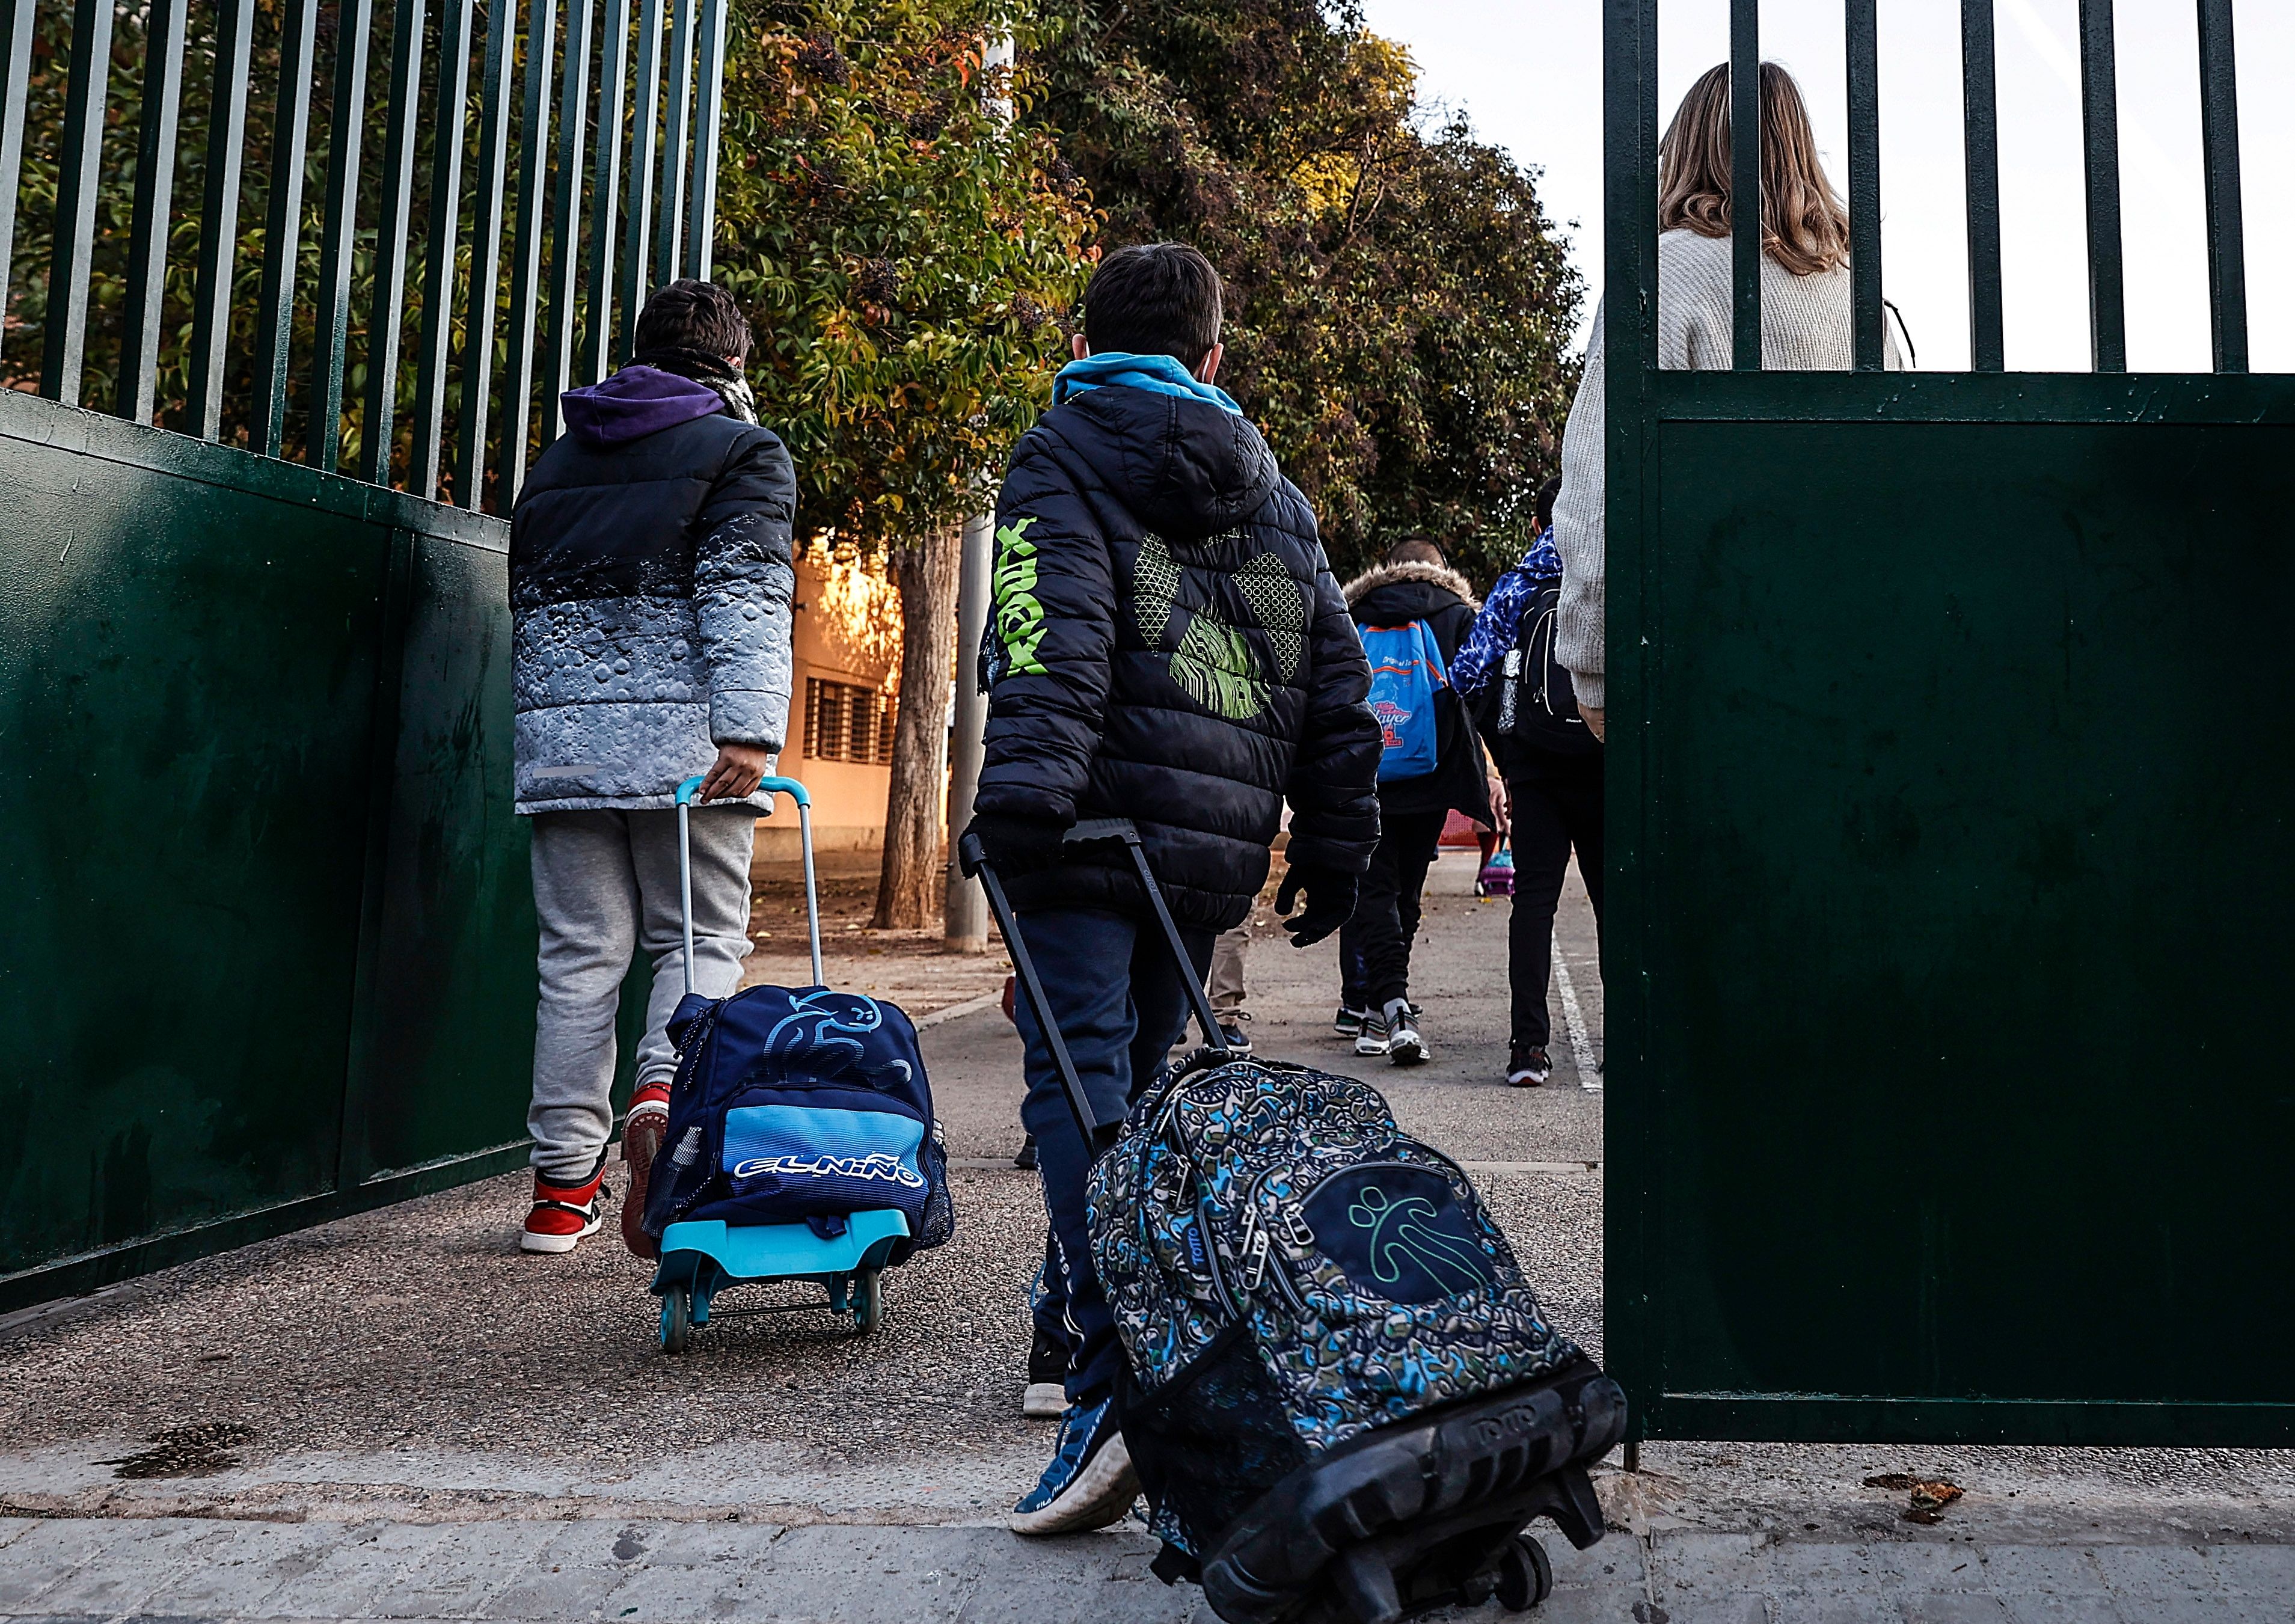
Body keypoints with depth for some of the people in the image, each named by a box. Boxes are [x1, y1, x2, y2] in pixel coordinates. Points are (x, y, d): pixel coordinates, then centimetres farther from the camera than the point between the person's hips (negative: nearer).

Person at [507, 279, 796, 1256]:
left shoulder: (558, 460, 23)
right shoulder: (745, 451, 4)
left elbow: (527, 606, 25)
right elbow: (745, 597, -10)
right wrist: (748, 732, -20)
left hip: (560, 736, 5)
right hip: (680, 736, -4)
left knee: (579, 955, 7)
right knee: (701, 938, 6)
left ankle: (562, 1185, 9)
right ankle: (666, 1093, -21)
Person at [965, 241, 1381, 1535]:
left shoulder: (1060, 460, 6)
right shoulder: (1274, 490, 23)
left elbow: (1050, 634, -14)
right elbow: (1336, 676, 19)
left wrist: (1024, 788, -24)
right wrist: (1337, 844, 22)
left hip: (1100, 823, -5)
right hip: (1217, 843, 6)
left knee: (1081, 1077, -10)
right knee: (1135, 1076, 15)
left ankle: (1119, 1376, -21)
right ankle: (1081, 1314, 25)